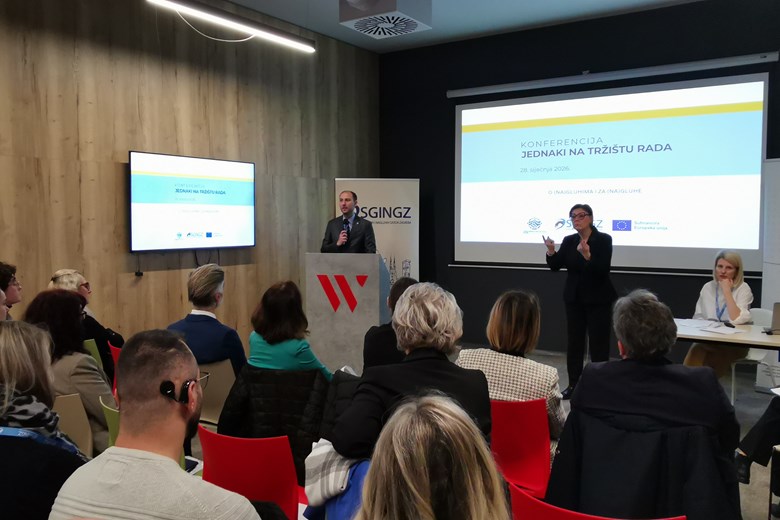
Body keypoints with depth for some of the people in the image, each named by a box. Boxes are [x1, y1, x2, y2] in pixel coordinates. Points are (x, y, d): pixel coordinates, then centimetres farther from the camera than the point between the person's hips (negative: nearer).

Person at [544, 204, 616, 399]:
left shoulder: (603, 239, -10)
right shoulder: (569, 241, 3)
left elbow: (603, 270, -20)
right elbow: (555, 266, -3)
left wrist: (587, 256, -35)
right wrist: (551, 250, -21)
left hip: (598, 299, -4)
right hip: (574, 298, 5)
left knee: (598, 343, -1)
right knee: (574, 341, 7)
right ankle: (573, 384, 17)